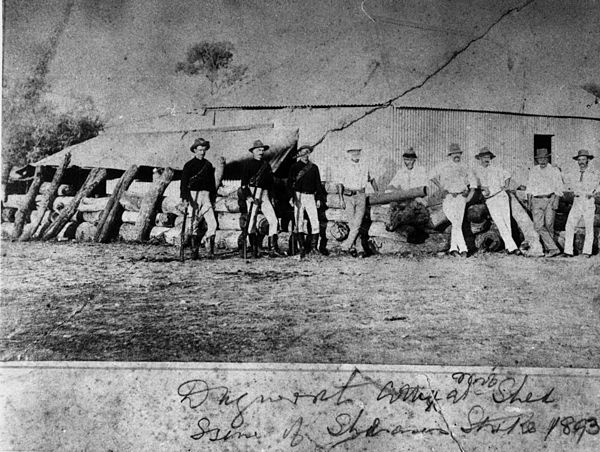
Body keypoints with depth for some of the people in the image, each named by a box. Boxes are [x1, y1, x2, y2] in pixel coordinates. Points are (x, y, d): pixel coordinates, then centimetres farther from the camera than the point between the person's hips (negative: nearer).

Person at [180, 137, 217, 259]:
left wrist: (213, 198, 16)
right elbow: (184, 183, -4)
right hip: (193, 195, -3)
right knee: (194, 224, 1)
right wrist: (185, 199, -13)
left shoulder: (208, 165, 14)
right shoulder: (189, 165, 1)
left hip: (206, 195, 3)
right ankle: (194, 251, 8)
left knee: (213, 223, -10)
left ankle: (211, 249, 0)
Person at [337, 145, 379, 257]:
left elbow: (371, 180, 24)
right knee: (352, 224, -1)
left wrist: (377, 193, 18)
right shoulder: (345, 168, 3)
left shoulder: (364, 166, 11)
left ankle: (347, 246, -8)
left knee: (358, 223, -11)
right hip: (348, 196, -1)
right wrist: (341, 199, -4)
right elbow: (340, 184, 3)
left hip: (361, 196, 1)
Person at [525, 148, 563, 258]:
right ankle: (553, 248, -16)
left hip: (550, 199, -2)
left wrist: (556, 201, -8)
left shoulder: (554, 171, 6)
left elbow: (558, 188, 4)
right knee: (538, 226, -14)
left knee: (549, 225, -5)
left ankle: (548, 248, 9)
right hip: (536, 201, 2)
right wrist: (529, 201, 10)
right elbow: (529, 187, 18)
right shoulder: (533, 171, 14)